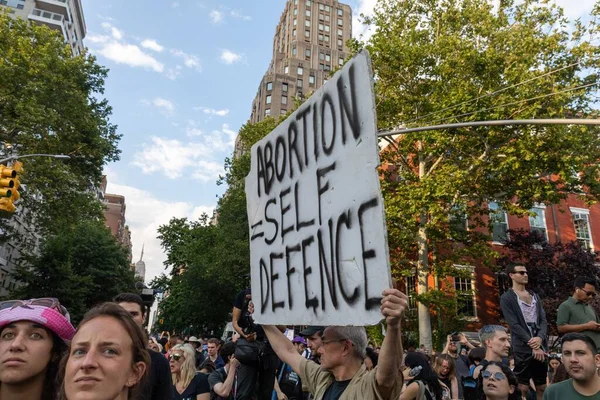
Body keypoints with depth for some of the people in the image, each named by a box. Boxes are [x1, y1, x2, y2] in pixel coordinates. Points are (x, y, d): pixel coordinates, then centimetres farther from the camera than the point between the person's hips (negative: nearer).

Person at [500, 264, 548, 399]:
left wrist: (540, 338, -12)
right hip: (523, 348, -6)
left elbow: (543, 320, 7)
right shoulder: (507, 298, -4)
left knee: (542, 387, 11)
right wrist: (533, 346, -16)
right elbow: (514, 325, -11)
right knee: (523, 388, -2)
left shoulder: (535, 296, 16)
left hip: (540, 347, 6)